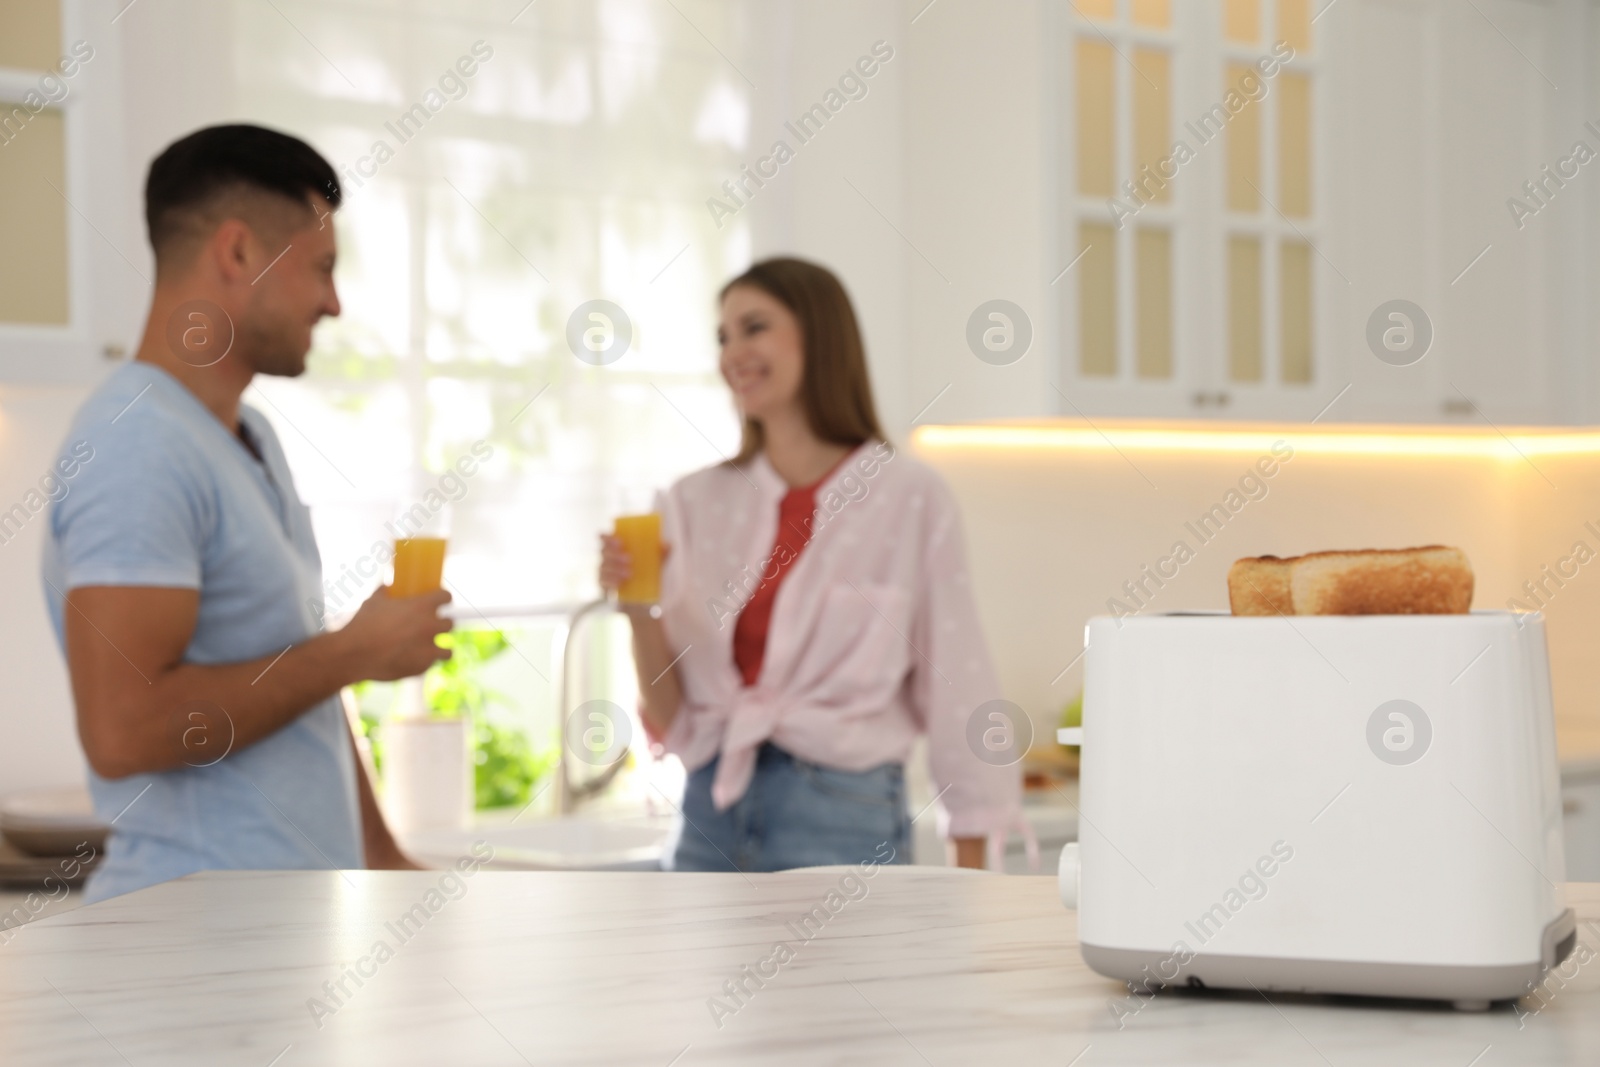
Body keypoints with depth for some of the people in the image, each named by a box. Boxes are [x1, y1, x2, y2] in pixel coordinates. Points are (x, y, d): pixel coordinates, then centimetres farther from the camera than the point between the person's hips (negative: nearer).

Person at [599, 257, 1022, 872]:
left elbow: (956, 694, -3)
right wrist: (640, 613, -11)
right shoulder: (697, 503, 6)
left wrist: (969, 881, -5)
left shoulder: (909, 499, -5)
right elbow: (673, 717, 7)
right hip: (710, 813, 4)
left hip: (843, 819, -4)